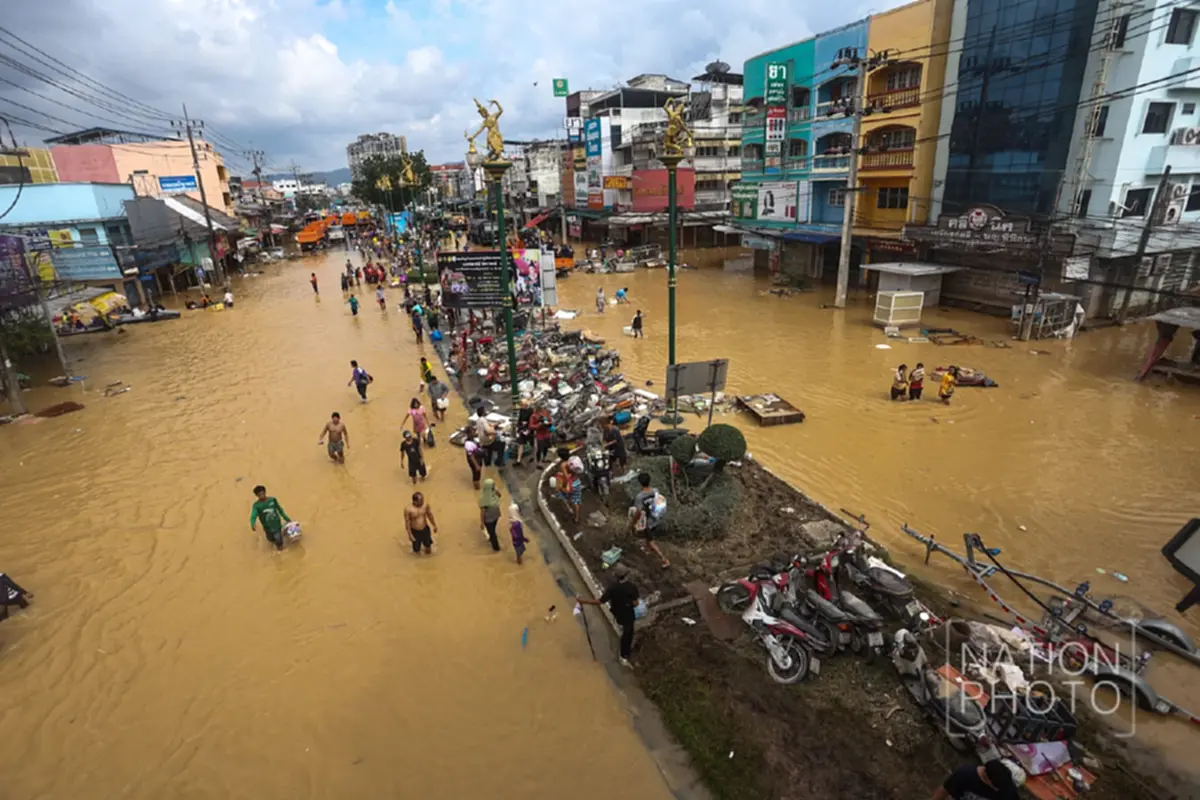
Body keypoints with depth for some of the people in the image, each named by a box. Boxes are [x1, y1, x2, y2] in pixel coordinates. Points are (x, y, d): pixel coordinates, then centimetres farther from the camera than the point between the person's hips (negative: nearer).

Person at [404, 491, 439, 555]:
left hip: (425, 530, 4)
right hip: (415, 532, -4)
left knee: (428, 545, 25)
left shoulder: (426, 505, -17)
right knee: (417, 549, 17)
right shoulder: (408, 509, -28)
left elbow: (430, 515, 0)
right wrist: (410, 535, -12)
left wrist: (434, 526, 8)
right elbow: (407, 523, -16)